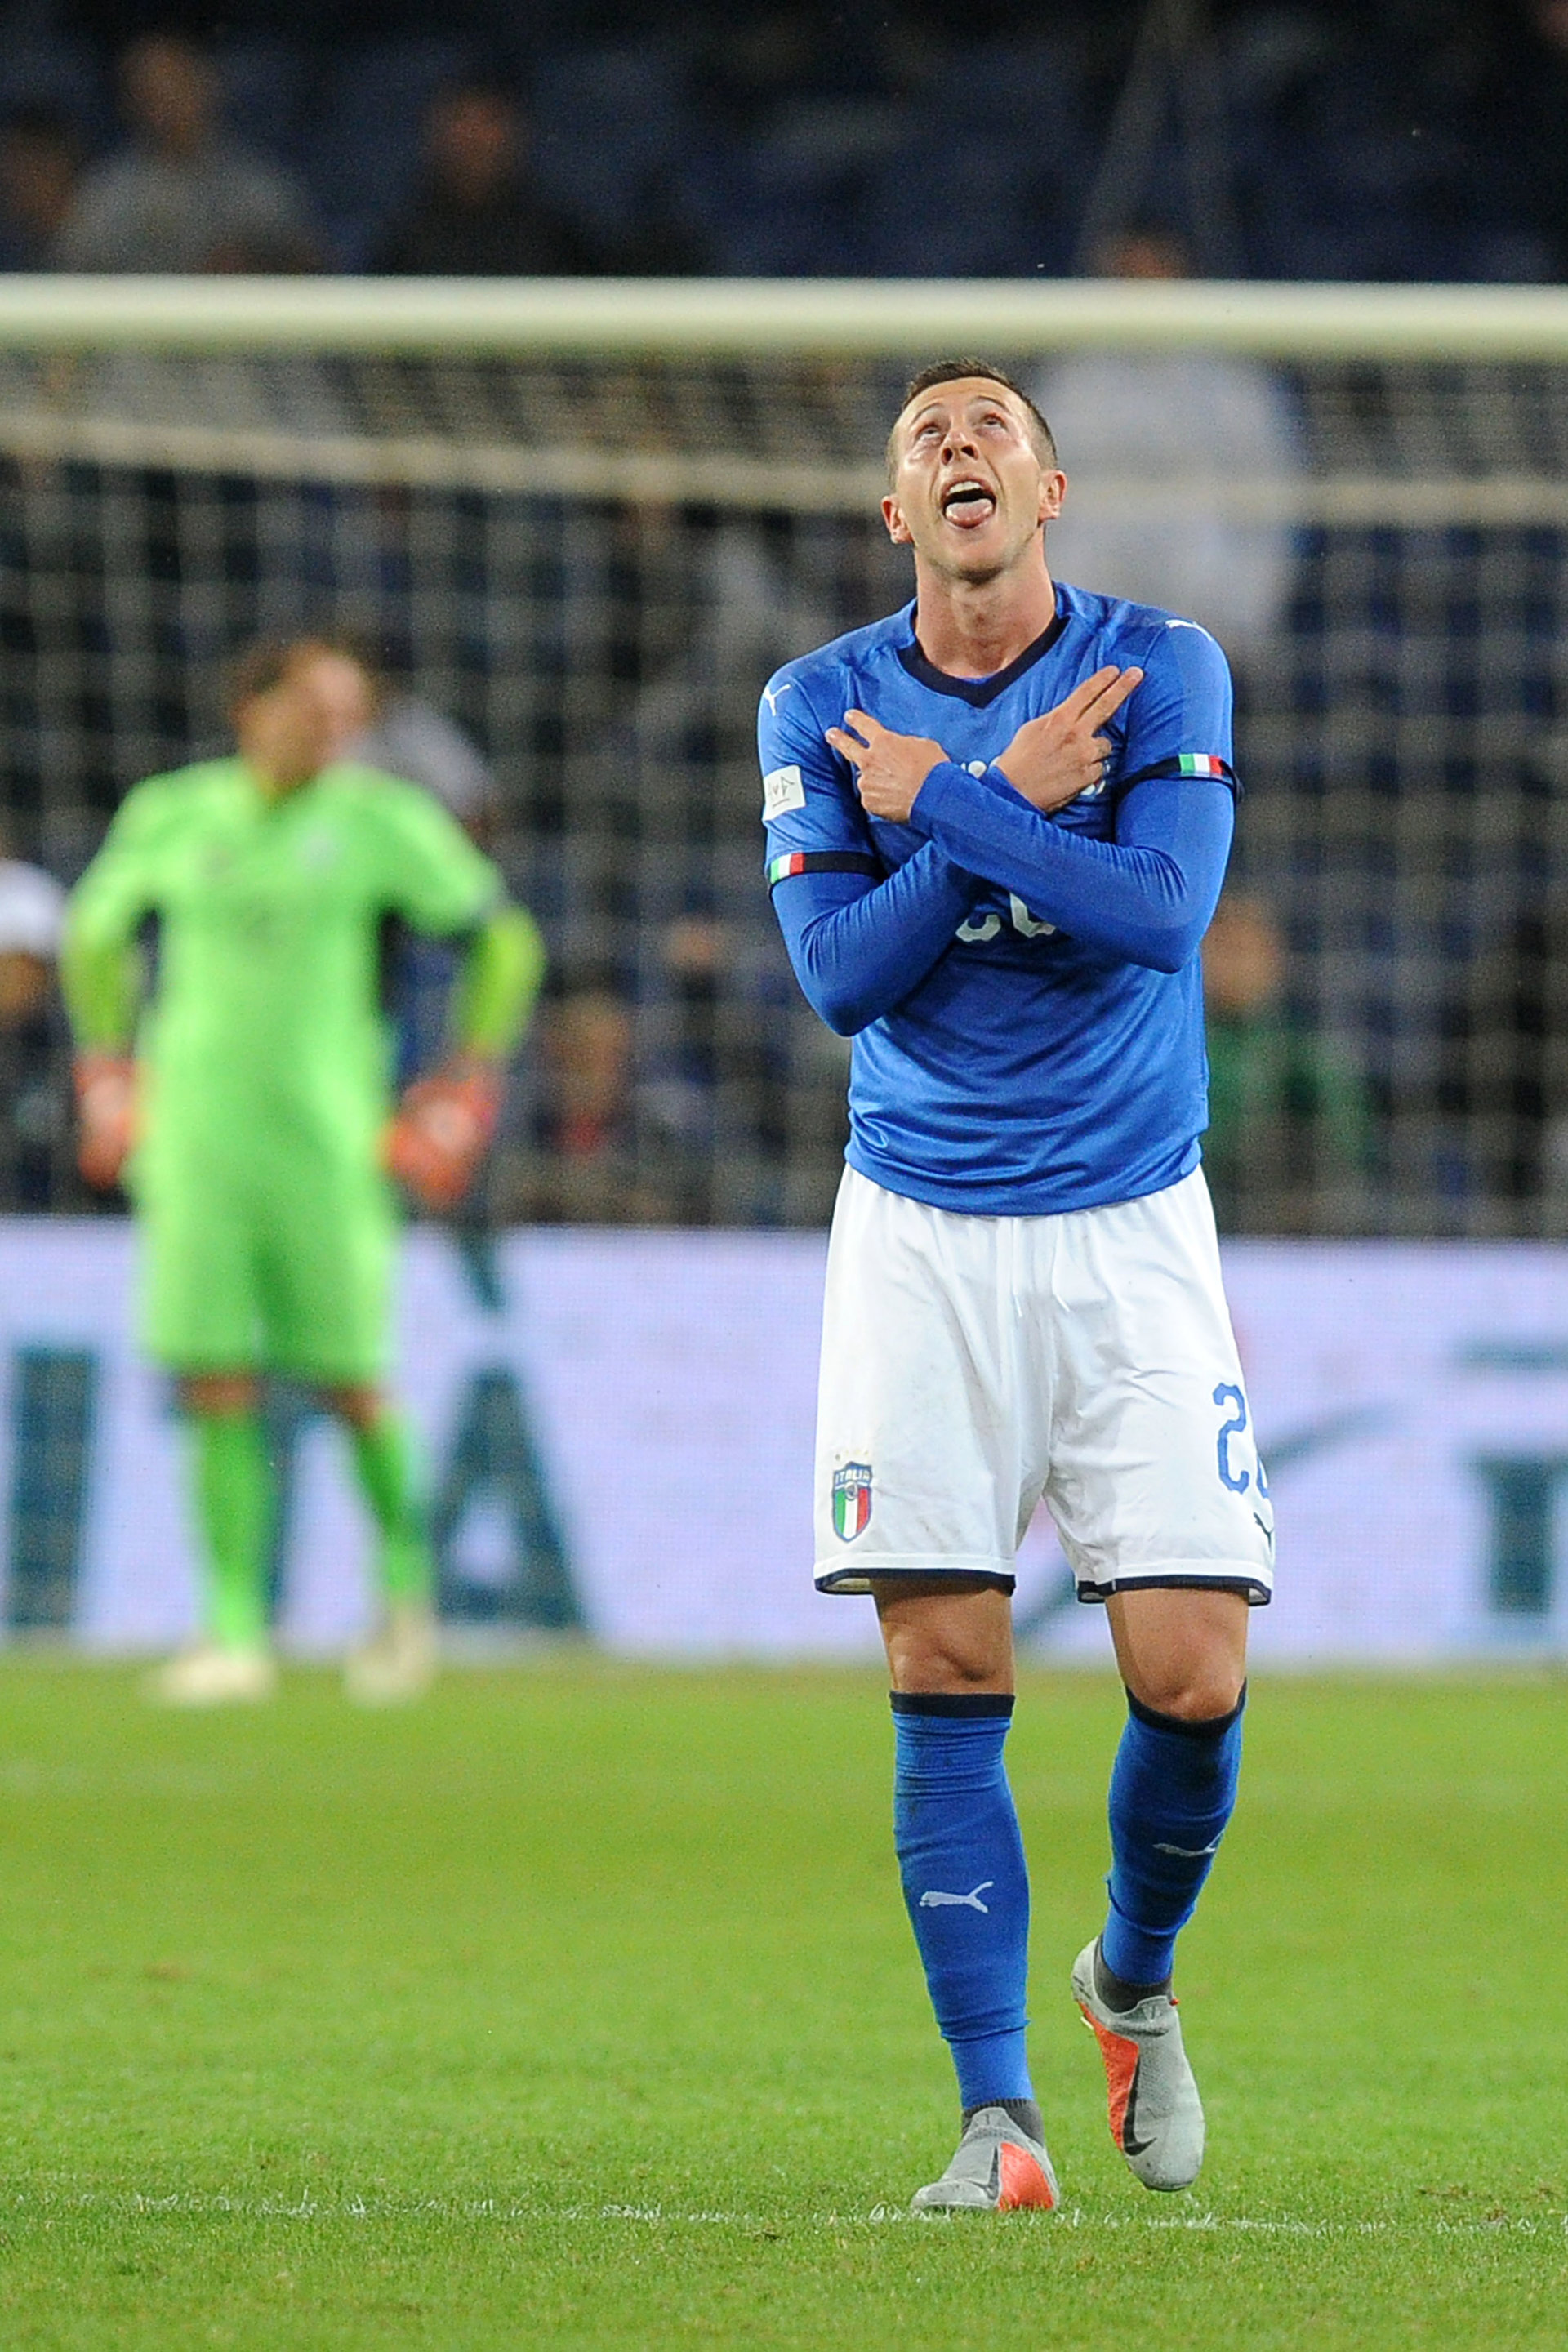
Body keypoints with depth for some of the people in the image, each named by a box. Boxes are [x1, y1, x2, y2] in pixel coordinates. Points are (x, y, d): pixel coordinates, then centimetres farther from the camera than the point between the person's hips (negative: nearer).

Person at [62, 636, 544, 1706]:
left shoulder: (382, 821, -2)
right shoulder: (170, 816, 6)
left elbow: (505, 941, 7)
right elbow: (95, 933, 24)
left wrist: (468, 1086, 2)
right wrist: (109, 1076, 17)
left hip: (326, 1135, -2)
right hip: (195, 1132, 2)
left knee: (351, 1379, 0)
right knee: (218, 1386, -5)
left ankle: (406, 1576, 25)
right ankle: (235, 1628, -2)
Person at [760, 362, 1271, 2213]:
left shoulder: (1162, 671, -2)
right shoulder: (821, 707, 2)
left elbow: (1161, 910, -18)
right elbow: (837, 972, -8)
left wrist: (938, 800, -15)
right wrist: (1018, 801, -14)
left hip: (1131, 1226, -1)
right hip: (920, 1229, 1)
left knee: (1192, 1675, -8)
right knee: (945, 1674, -7)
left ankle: (1134, 1977, 22)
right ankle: (996, 2111, -2)